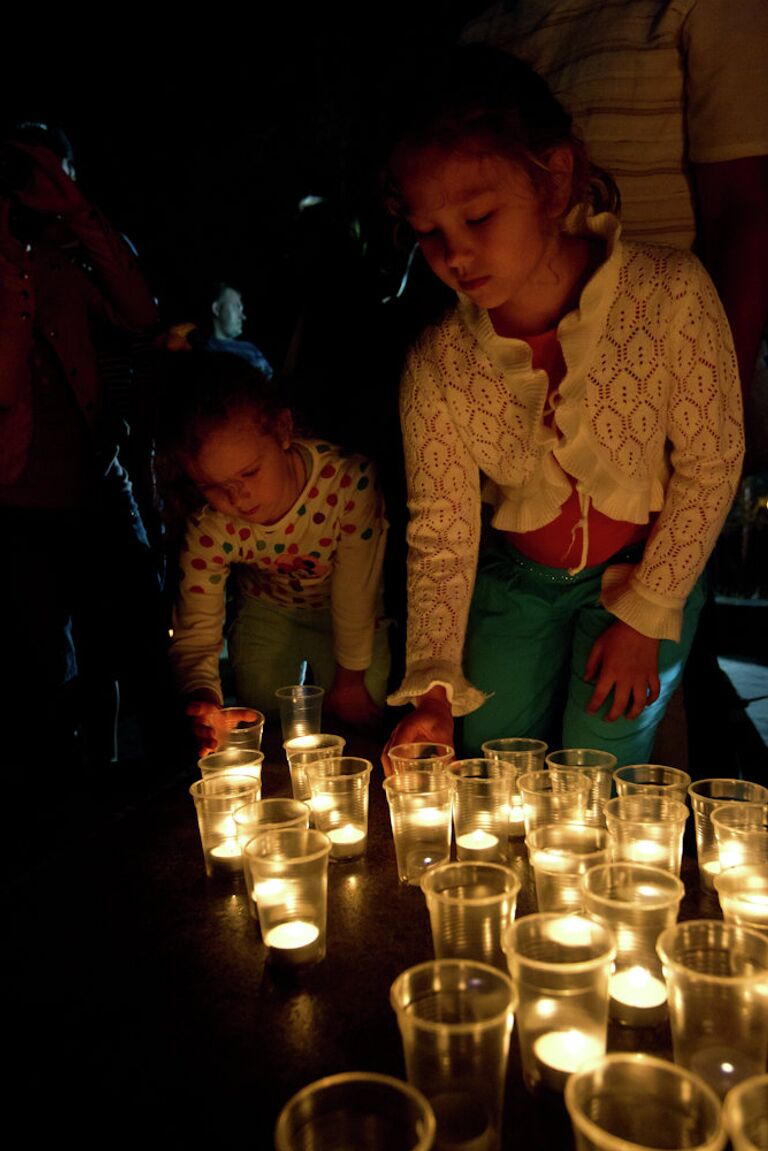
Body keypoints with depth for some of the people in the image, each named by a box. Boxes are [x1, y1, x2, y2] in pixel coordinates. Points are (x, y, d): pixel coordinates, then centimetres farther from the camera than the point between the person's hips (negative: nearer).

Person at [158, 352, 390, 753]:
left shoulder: (348, 481, -40)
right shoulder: (210, 528, -32)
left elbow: (357, 589, -26)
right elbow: (195, 631, -25)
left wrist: (350, 679, -11)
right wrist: (202, 696, -48)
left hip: (350, 614, -1)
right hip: (267, 611, 1)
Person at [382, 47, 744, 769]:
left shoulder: (669, 294, -24)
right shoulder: (436, 365, -17)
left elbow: (710, 464, -14)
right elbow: (440, 535, -12)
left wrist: (644, 619, -12)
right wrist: (433, 688, -20)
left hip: (648, 567, -2)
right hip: (516, 575, 2)